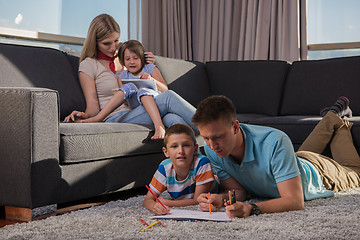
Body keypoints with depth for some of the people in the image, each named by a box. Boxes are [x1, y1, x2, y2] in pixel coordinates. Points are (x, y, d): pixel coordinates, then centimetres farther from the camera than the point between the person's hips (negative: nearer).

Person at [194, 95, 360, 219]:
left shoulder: (275, 142, -51)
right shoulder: (211, 149, -35)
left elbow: (295, 201, -51)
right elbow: (238, 190, -24)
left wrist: (251, 209, -67)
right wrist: (220, 199, -47)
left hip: (314, 173, -4)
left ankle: (340, 126, 52)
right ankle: (331, 119, 60)